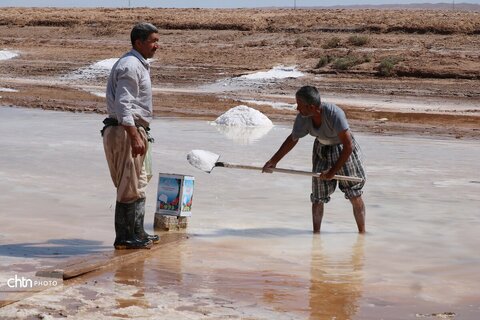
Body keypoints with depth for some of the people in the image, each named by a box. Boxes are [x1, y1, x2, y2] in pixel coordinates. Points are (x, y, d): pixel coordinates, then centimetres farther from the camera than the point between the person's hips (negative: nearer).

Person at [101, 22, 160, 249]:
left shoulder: (139, 65, 18)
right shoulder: (130, 66, -15)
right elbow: (123, 105, -22)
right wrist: (134, 137, -27)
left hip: (133, 131, 11)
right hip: (126, 131, -11)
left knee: (139, 183, 17)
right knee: (129, 187, -5)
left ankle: (137, 233, 25)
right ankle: (124, 238, 1)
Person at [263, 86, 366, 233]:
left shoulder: (334, 114, -36)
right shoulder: (303, 118, -21)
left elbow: (348, 146, -31)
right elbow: (292, 139, 0)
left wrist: (333, 171, -28)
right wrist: (273, 161, 5)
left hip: (344, 151, -4)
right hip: (322, 150, 4)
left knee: (355, 196, -1)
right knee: (317, 196, 0)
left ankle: (362, 233, 14)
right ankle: (316, 232, 15)